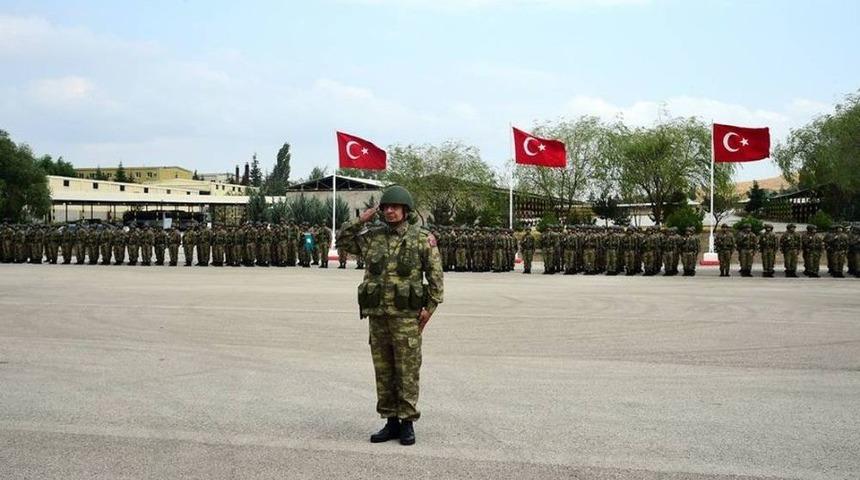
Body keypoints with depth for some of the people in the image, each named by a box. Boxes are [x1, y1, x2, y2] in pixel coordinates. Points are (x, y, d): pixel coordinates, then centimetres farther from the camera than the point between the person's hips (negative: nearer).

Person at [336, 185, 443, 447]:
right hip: (378, 315, 4)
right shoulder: (373, 236, 8)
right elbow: (342, 241, 15)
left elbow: (435, 275, -3)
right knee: (383, 370, 9)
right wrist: (361, 221, 2)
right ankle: (391, 423, 18)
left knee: (407, 371, 0)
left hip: (406, 316, -4)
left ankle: (407, 423, 10)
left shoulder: (422, 238, -3)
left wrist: (430, 307, -10)